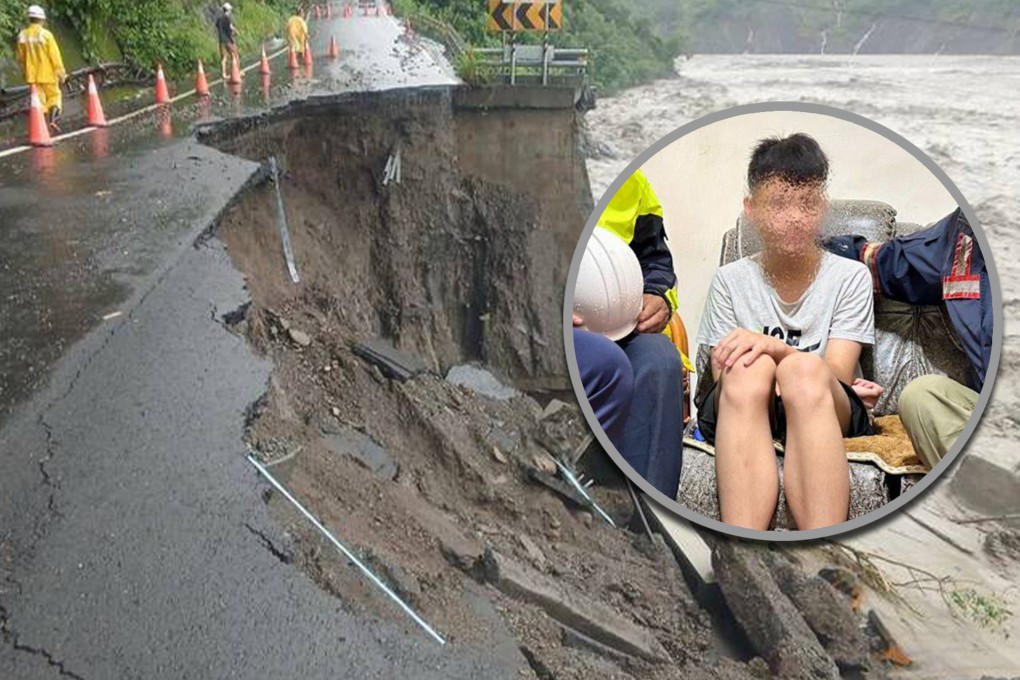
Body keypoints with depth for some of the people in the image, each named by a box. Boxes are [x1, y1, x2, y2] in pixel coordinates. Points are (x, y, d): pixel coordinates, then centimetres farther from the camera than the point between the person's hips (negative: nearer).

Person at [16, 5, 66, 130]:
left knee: (38, 100, 11)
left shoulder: (22, 36, 2)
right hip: (47, 73, -4)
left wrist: (25, 73, 22)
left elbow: (21, 58, 9)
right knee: (54, 96, 11)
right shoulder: (45, 34, -14)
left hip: (32, 75, 4)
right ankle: (53, 119, -7)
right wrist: (61, 73, -6)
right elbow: (55, 56, -13)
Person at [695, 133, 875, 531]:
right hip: (740, 417, 1)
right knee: (749, 368, -34)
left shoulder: (850, 277, 5)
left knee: (804, 369, -34)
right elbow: (721, 378, 1)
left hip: (825, 417, 0)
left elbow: (839, 375, -7)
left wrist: (772, 346, -26)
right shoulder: (731, 281, 7)